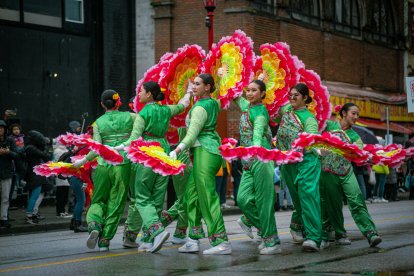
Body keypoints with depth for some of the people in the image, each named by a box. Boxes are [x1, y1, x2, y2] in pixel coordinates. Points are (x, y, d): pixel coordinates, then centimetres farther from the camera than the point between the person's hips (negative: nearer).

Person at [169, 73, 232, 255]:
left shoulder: (200, 108, -12)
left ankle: (222, 242, -11)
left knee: (208, 196, -10)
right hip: (212, 150, 10)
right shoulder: (213, 103, 14)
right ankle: (193, 239, 12)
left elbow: (192, 134, -21)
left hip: (204, 151, -10)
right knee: (192, 193, 11)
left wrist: (176, 151, -29)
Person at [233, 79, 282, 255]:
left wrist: (256, 149, -44)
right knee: (243, 198, -4)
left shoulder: (260, 112, -10)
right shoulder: (247, 106, 14)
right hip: (249, 163, 8)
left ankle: (272, 241, -6)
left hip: (261, 160, -8)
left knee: (263, 200, -9)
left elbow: (258, 134, -27)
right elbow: (237, 98, 37)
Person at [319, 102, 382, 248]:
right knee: (333, 205, 3)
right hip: (328, 173, -1)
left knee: (357, 201, -12)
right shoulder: (329, 125, 5)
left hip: (347, 172, 1)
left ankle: (371, 233, -18)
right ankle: (340, 234, 18)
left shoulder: (354, 136, 8)